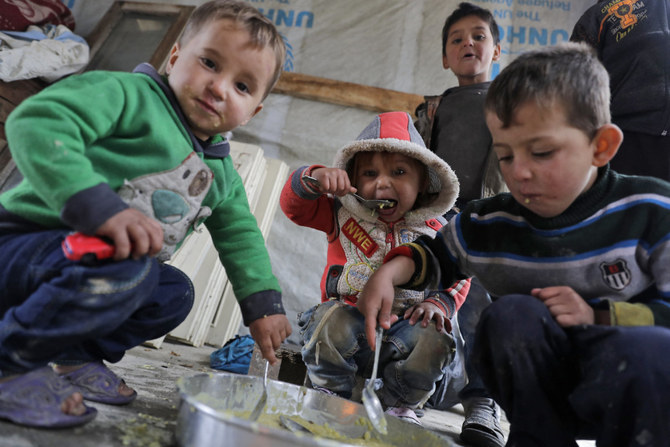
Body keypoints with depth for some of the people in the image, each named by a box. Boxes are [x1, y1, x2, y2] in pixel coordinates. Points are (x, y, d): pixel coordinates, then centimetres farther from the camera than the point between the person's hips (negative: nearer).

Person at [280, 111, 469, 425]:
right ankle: (331, 395, -4)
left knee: (435, 338, -27)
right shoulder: (343, 214, 0)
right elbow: (293, 205, -6)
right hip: (351, 314, -1)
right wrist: (315, 178, -26)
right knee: (332, 318, -33)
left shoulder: (435, 230, 3)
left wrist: (440, 303, -10)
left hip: (403, 328, 1)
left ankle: (398, 404, 1)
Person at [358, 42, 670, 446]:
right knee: (510, 314, -27)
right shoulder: (488, 225, -8)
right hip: (542, 388, 2)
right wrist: (392, 270, -12)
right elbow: (436, 254, 7)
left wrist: (600, 315, -21)